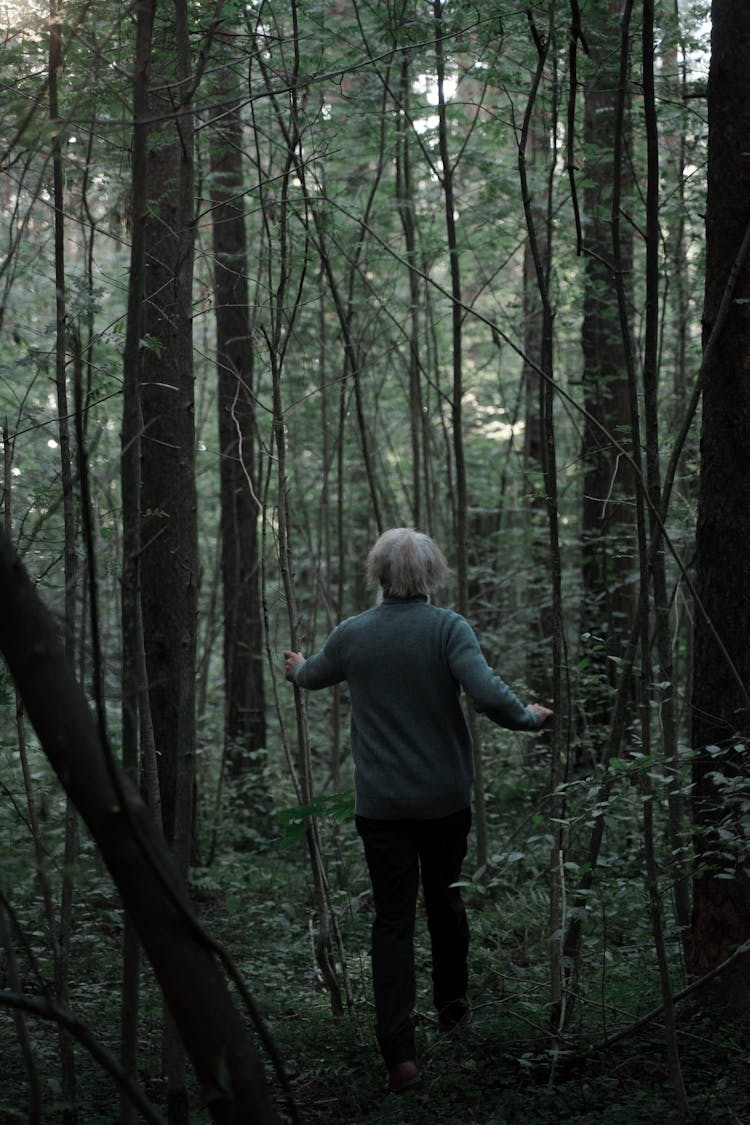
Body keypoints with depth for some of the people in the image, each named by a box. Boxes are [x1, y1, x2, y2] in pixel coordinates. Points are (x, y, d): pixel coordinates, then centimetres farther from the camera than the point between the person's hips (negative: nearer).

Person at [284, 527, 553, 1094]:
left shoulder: (352, 634, -2)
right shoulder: (449, 628, -11)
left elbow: (314, 676, 19)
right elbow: (489, 694, -23)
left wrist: (298, 668, 43)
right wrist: (529, 717, -2)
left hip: (381, 804, 0)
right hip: (446, 797, 0)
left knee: (393, 919, 2)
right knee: (445, 897, 23)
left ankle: (400, 1052, -6)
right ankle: (453, 1003, 39)